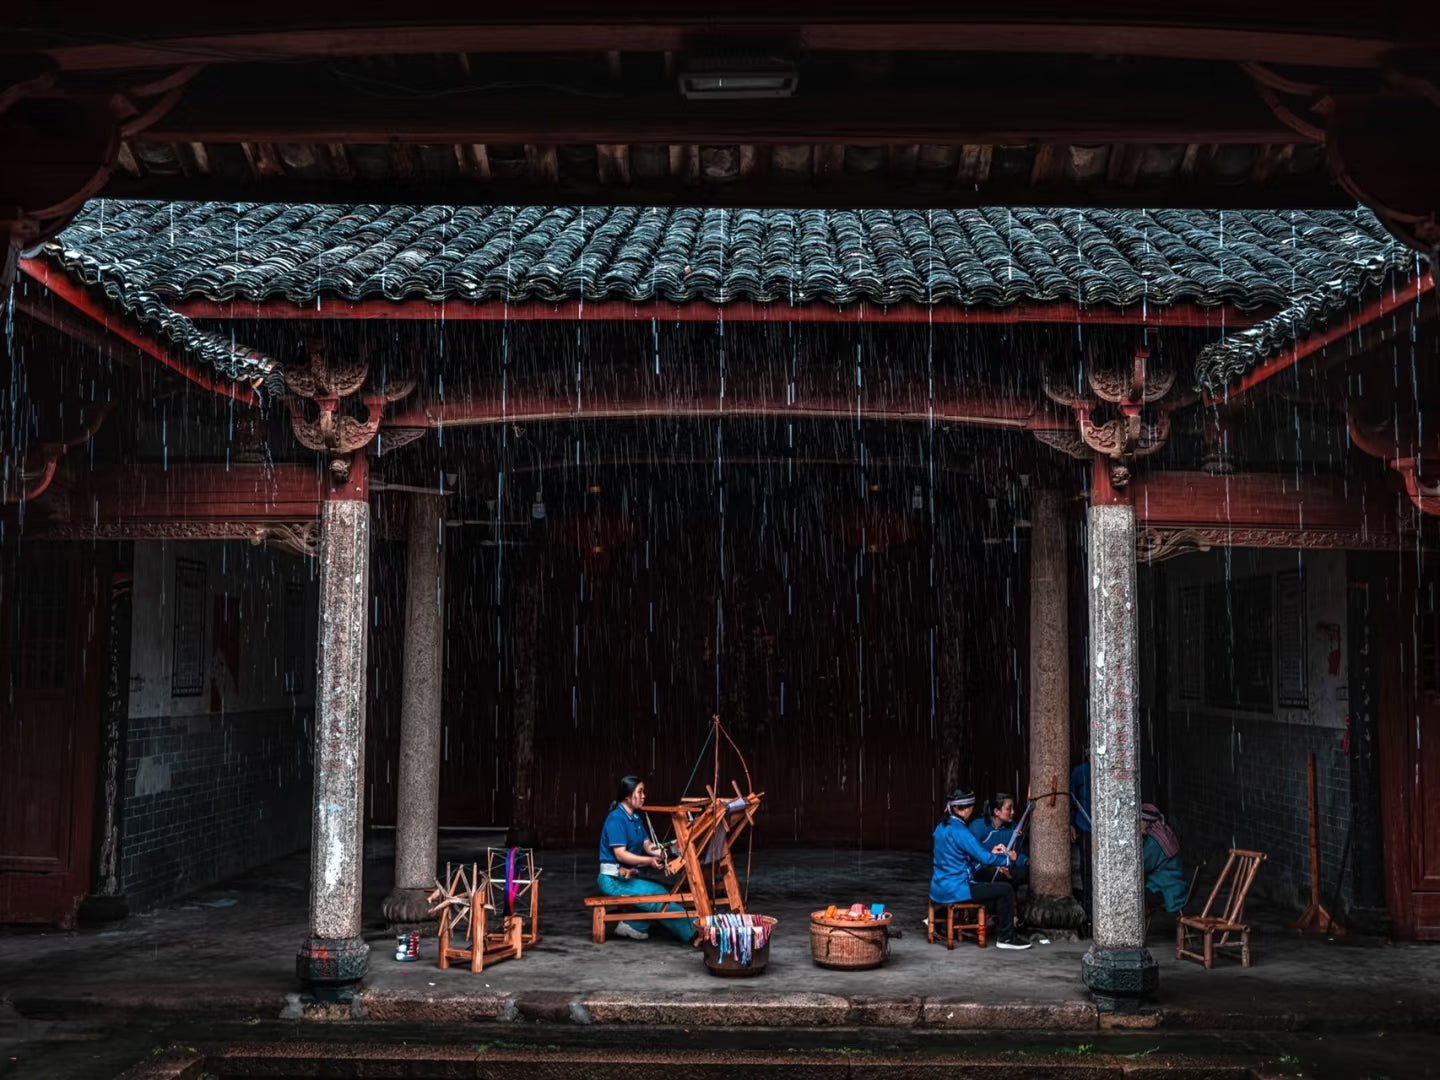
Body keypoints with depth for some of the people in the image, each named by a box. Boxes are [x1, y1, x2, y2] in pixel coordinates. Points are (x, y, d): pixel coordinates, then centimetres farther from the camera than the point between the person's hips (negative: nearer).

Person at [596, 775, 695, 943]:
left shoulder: (635, 818, 13)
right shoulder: (616, 819, -15)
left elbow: (647, 844, 7)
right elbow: (620, 854, -21)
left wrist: (660, 852, -15)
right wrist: (649, 861, -31)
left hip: (628, 876, 9)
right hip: (614, 879, -9)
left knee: (662, 893, -8)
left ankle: (632, 926, -4)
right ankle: (693, 933, -15)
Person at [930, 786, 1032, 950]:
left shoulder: (942, 827, 10)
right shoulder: (959, 830, -19)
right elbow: (984, 858, -19)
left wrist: (991, 853, 15)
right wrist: (1007, 858, -2)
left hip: (940, 888, 10)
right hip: (955, 890, -10)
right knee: (1005, 890, -5)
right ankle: (1005, 937, 5)